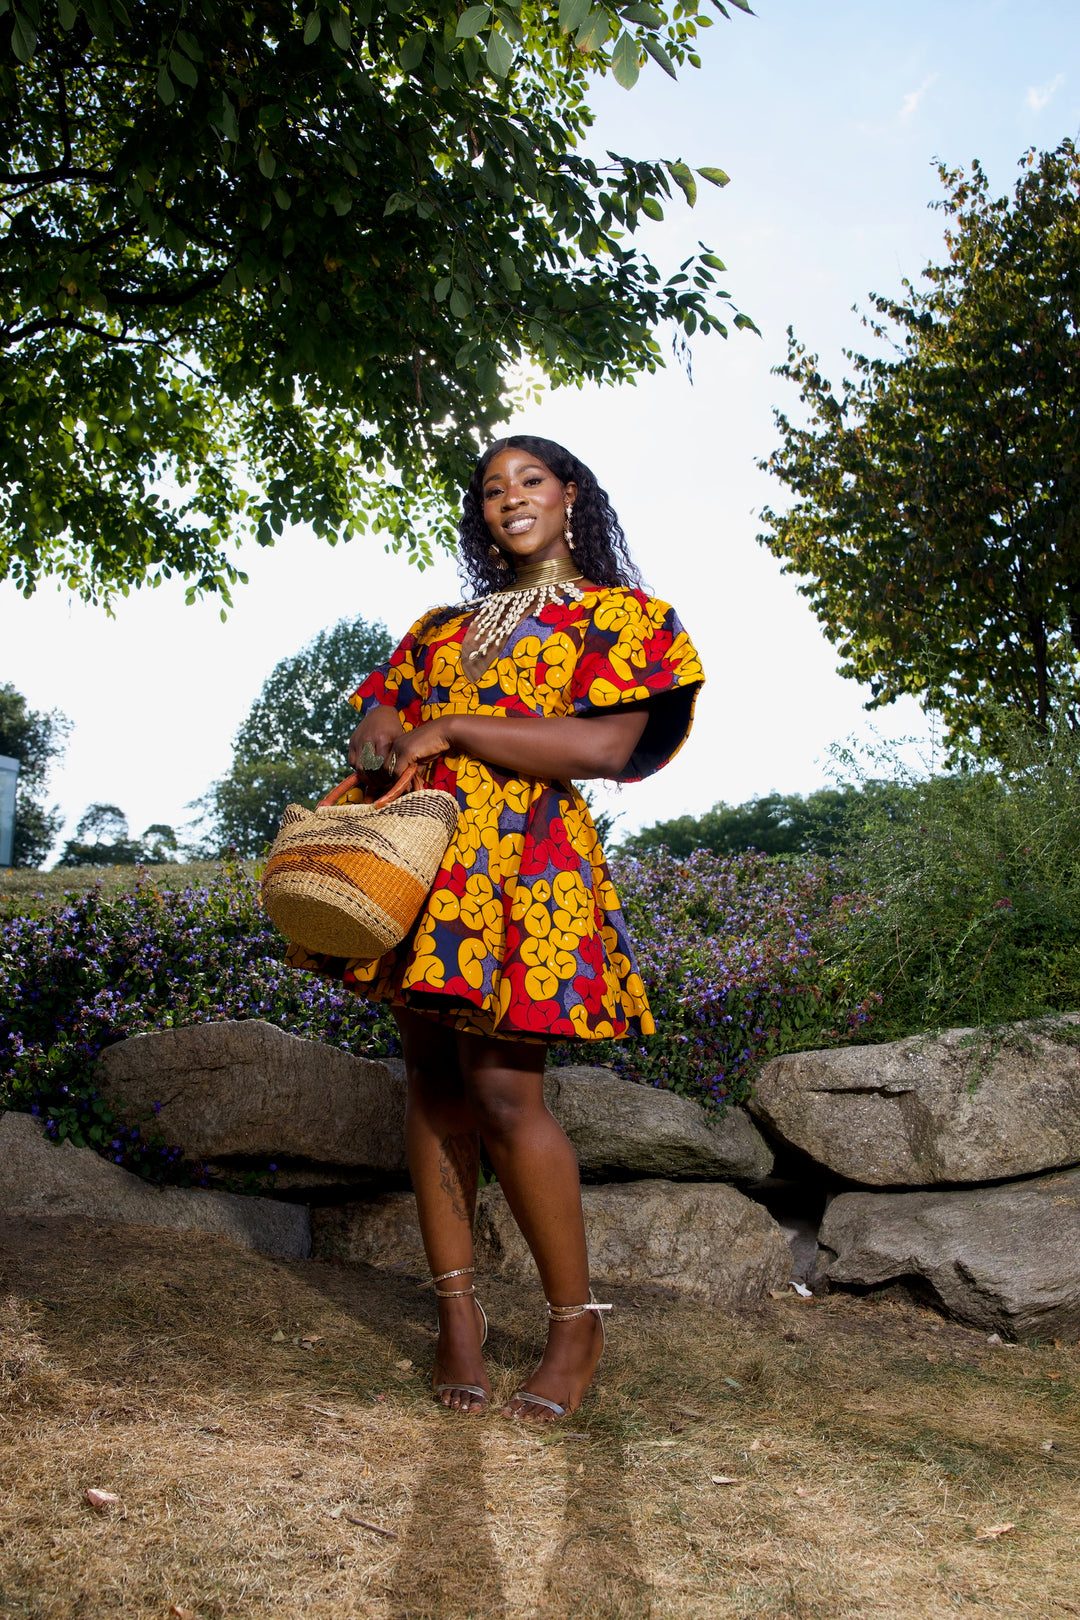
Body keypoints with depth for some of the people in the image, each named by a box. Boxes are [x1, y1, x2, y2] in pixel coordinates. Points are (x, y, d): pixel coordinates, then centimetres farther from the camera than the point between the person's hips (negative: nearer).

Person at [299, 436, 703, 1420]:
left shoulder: (618, 613, 6)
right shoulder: (444, 626, 24)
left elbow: (605, 747, -10)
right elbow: (381, 714, 24)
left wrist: (448, 728, -9)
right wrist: (380, 740, -2)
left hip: (524, 866, -6)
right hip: (419, 861, 6)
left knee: (503, 1089, -12)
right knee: (432, 1082, 3)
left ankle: (577, 1322, 2)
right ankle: (457, 1308, 12)